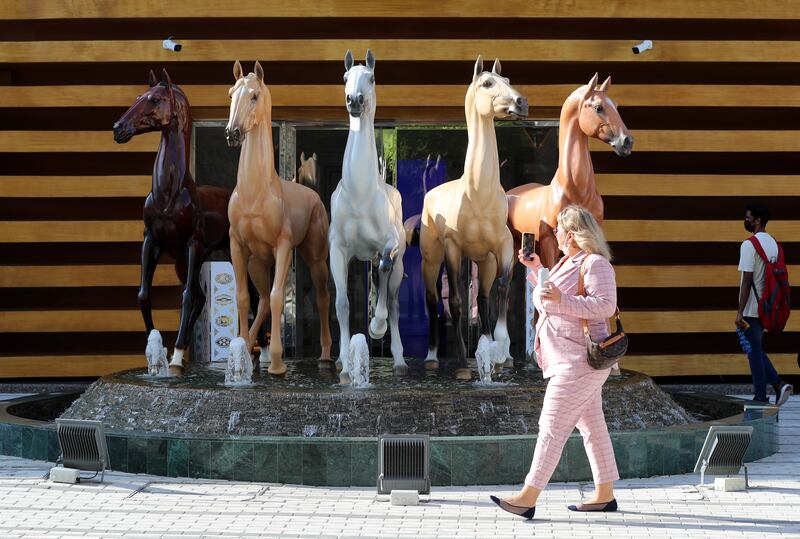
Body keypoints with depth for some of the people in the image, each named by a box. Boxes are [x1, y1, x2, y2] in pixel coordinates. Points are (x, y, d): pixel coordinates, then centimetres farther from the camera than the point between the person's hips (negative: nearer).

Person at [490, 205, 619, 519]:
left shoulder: (596, 263, -14)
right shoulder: (568, 262, 17)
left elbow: (605, 305, -24)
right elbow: (552, 298, 31)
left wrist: (562, 300, -30)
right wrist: (535, 268, 22)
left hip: (578, 361, -10)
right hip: (569, 359, 10)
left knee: (552, 426, -11)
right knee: (591, 426, 13)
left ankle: (528, 497, -10)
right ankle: (604, 494, 18)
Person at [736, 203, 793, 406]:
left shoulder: (749, 245, -16)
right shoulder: (773, 243, 11)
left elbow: (747, 281, -19)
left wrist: (740, 312, -17)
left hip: (752, 309, -8)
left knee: (754, 352, 1)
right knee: (757, 350, 18)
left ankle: (761, 397, 5)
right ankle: (779, 384, 4)